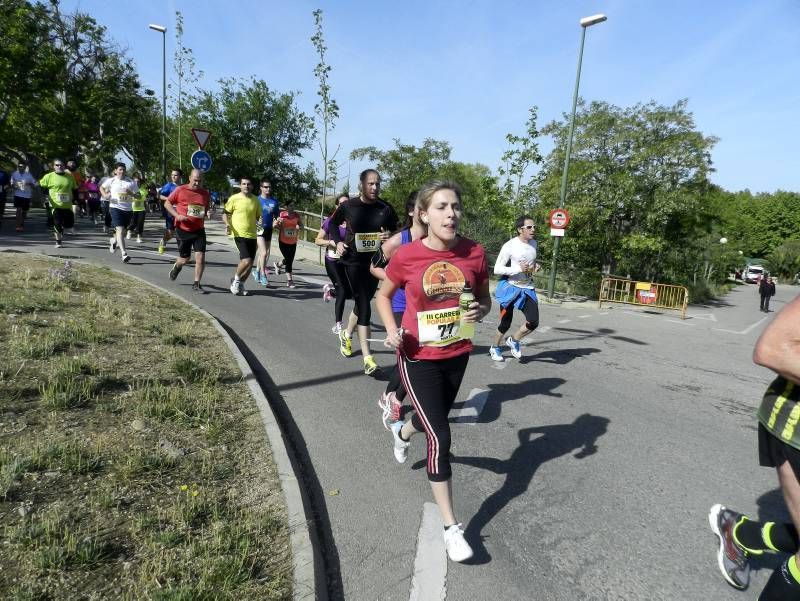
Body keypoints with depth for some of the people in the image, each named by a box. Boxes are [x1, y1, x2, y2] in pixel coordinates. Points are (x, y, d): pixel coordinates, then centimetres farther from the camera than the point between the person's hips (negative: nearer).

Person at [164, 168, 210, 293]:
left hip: (199, 230, 2)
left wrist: (208, 213, -5)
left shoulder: (206, 194, 3)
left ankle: (196, 284, 6)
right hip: (183, 230, -2)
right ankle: (177, 266, 46)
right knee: (185, 259, 9)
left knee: (201, 257, -8)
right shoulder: (180, 190, -6)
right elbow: (167, 203, 1)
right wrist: (177, 215, -14)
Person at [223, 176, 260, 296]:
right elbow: (225, 213, 2)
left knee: (250, 264, 7)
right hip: (239, 234, -5)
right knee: (246, 261, -19)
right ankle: (236, 279, 9)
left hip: (252, 235, 5)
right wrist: (227, 223, -15)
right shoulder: (234, 198, -4)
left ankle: (240, 284, 28)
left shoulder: (255, 200, 8)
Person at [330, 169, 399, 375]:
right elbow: (333, 223, 12)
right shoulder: (348, 206, -6)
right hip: (354, 260, -3)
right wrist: (338, 242, -3)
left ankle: (347, 334, 46)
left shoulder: (385, 209, -3)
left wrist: (389, 236, -12)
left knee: (363, 302, 18)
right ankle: (367, 357, -11)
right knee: (364, 306, -11)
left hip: (375, 261, 4)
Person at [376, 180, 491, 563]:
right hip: (418, 358, -4)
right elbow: (383, 295, 1)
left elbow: (485, 299, 5)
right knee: (440, 438, -6)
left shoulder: (474, 253, -10)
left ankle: (402, 431, 65)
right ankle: (451, 527, 12)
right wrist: (392, 330, -16)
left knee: (434, 419, 26)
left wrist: (480, 311, -19)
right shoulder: (407, 256, -16)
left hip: (457, 355, 4)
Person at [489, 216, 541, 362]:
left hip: (527, 288, 6)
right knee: (505, 324, 4)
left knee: (533, 322, -6)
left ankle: (513, 341, 21)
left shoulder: (534, 243, 5)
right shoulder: (510, 246, -16)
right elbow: (497, 269, -17)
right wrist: (518, 269, -27)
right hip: (510, 288, -5)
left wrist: (536, 265, 1)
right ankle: (495, 348, 30)